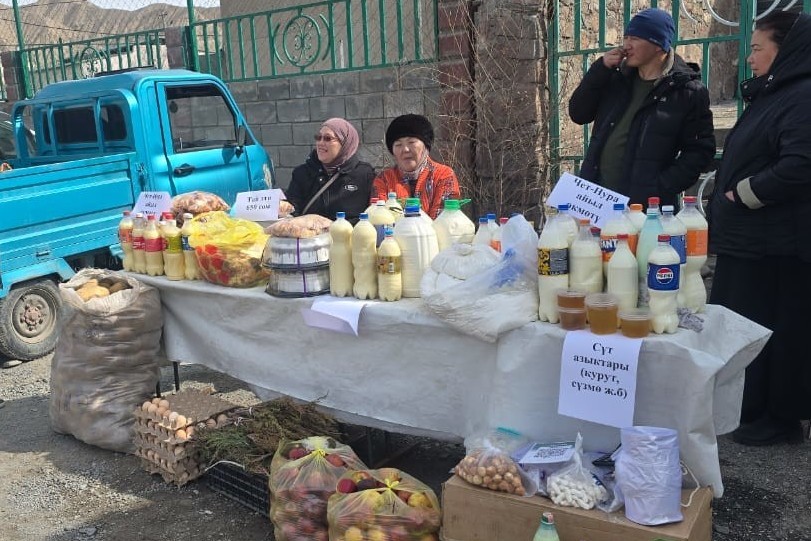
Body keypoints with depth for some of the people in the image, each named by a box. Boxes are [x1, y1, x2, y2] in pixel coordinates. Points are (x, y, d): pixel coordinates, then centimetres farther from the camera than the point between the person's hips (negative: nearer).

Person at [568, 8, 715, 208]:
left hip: (644, 205, -5)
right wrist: (600, 69, -3)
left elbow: (700, 150, -6)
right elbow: (578, 114, 7)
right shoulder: (618, 77, 11)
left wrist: (661, 188, -16)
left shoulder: (688, 91, -5)